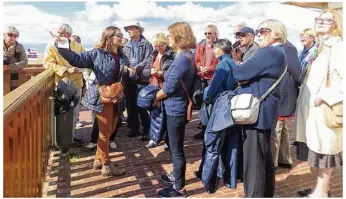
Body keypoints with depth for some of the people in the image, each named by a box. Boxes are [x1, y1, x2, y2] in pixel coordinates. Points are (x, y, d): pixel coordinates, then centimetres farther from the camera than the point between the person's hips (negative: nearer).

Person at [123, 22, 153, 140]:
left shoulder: (146, 44, -1)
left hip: (141, 78, -5)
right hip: (129, 78, 6)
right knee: (130, 105, 10)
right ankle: (134, 128, 23)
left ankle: (146, 130, 5)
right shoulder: (126, 45, 15)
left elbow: (148, 60, -12)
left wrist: (137, 68, -21)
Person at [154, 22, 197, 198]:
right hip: (178, 106, 10)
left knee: (176, 149, 2)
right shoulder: (187, 55, 9)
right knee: (176, 146, 24)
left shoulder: (182, 59, -23)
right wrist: (160, 95, 5)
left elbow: (169, 87, -23)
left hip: (176, 109, -10)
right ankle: (176, 175, 42)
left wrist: (155, 98, -5)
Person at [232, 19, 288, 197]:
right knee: (264, 159, 19)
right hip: (262, 112, 11)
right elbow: (254, 76, 18)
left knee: (253, 162, -3)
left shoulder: (270, 53, -17)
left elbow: (238, 74, -19)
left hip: (256, 113, -11)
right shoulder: (276, 53, 17)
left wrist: (240, 69, 2)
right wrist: (246, 74, -1)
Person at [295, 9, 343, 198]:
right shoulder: (318, 47, 15)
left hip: (325, 109, -8)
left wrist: (324, 97, -20)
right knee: (319, 149, 15)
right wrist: (305, 97, 12)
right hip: (313, 108, 8)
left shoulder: (339, 47, -11)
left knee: (324, 150, 2)